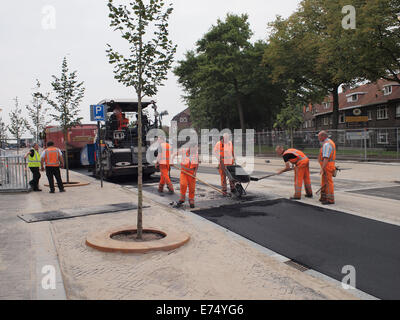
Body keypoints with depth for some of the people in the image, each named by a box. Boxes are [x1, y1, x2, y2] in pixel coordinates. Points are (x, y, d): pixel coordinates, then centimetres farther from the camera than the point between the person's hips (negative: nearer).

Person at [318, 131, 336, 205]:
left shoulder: (326, 144, -19)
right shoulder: (330, 143, 15)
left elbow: (326, 158, -25)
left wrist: (322, 169, -26)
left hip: (327, 166, -10)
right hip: (329, 165, 10)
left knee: (328, 182, -6)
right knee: (324, 182, 16)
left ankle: (330, 200, -3)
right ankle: (324, 198, 24)